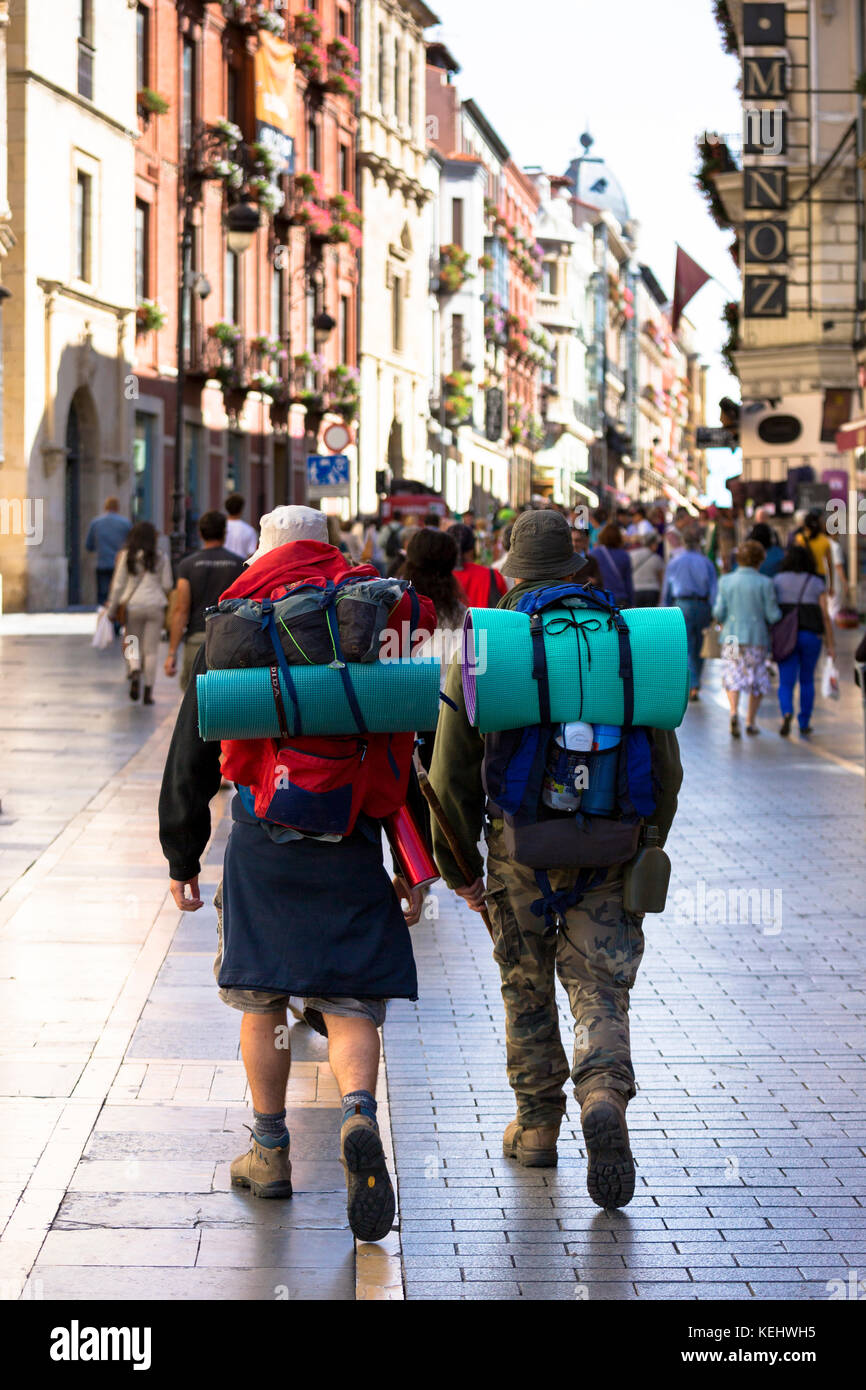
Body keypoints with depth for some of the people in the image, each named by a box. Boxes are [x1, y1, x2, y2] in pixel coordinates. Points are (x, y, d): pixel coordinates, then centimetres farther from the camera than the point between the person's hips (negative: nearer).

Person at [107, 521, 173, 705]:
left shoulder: (125, 555, -1)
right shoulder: (161, 556, 0)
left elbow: (118, 584, -2)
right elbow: (167, 585, 0)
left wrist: (112, 610, 4)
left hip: (132, 605, 0)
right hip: (155, 605, 0)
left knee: (133, 646, 14)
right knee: (151, 649, 4)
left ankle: (135, 671, -16)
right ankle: (148, 691, 0)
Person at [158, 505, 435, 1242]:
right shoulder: (387, 619, 7)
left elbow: (192, 755, 6)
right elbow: (422, 756, 5)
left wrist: (182, 855, 15)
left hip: (265, 841, 0)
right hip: (358, 845, 0)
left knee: (263, 999, 12)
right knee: (351, 1000, 2)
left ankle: (271, 1152, 19)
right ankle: (359, 1117, -23)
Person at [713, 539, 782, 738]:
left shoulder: (726, 581, -1)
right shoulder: (764, 583, -7)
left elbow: (719, 612, -1)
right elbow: (773, 615, -7)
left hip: (732, 637, 1)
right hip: (757, 637, -1)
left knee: (733, 677, 4)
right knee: (757, 680, 13)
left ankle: (734, 712, -21)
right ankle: (750, 721, 14)